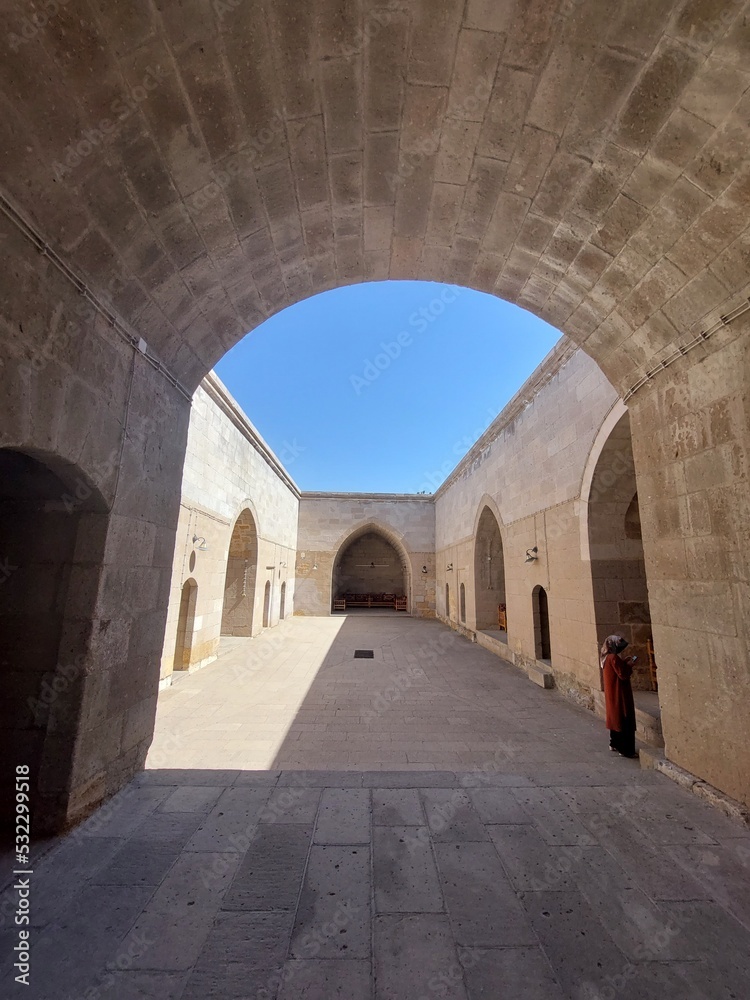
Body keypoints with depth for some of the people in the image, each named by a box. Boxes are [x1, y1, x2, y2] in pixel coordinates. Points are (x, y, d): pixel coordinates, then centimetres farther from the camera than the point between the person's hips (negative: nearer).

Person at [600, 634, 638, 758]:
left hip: (611, 694, 10)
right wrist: (629, 665, -8)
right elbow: (623, 675, -22)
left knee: (615, 717, 20)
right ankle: (625, 750, 5)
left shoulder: (605, 657, 7)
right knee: (625, 720, -1)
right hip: (619, 694, -10)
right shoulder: (614, 658, -23)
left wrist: (625, 662, 8)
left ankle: (614, 744, 31)